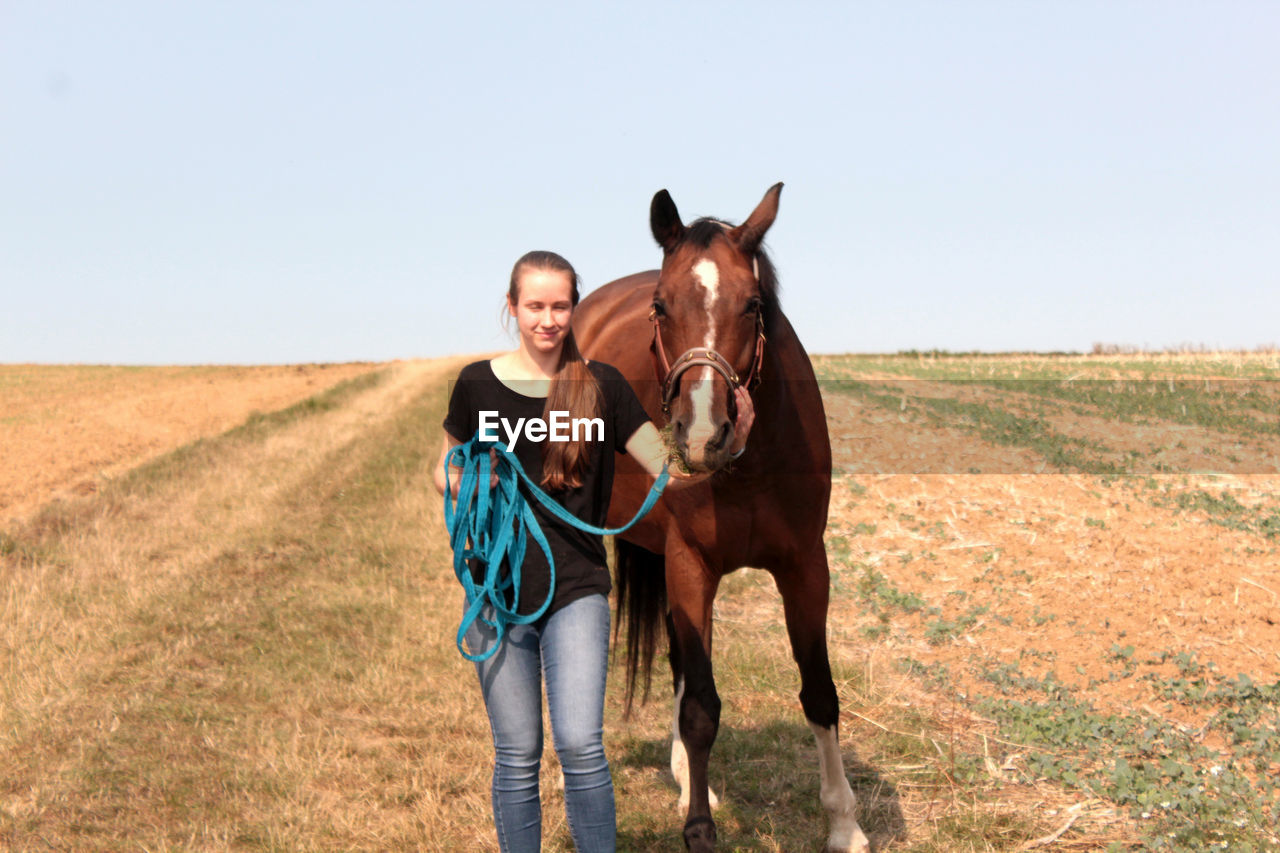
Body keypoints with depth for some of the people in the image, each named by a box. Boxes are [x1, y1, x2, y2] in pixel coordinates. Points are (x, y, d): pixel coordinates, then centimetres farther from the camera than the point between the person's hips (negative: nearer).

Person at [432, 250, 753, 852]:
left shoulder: (601, 386, 0)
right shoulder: (477, 384, 1)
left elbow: (673, 471, -3)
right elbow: (446, 473, 14)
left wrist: (730, 442, -21)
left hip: (575, 588, -1)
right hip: (497, 590, 1)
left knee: (580, 745, -13)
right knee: (516, 756, 6)